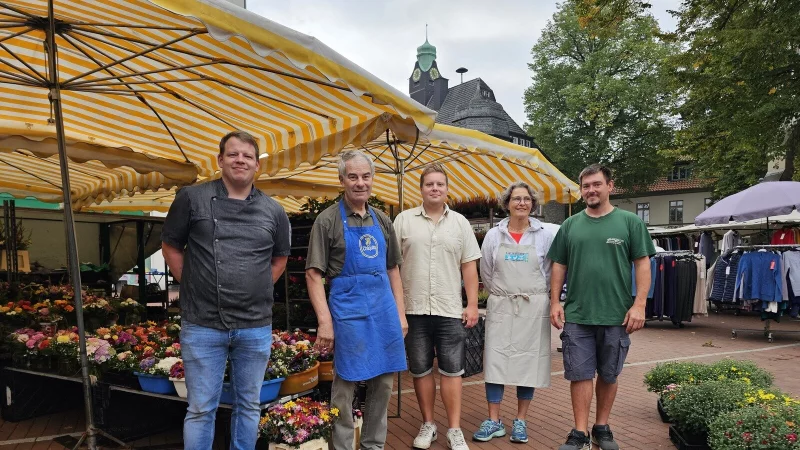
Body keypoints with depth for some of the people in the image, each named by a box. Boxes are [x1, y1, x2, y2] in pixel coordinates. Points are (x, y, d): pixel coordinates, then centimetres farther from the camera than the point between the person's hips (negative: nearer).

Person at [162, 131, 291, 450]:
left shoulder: (273, 211, 4)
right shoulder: (191, 198, -1)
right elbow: (171, 246, 7)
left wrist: (257, 289, 6)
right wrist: (193, 287, 0)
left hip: (256, 327, 2)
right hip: (202, 325, -2)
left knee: (248, 406, 16)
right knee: (201, 409, 9)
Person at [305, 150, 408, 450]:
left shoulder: (382, 220, 11)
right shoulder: (328, 220, -5)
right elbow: (314, 273, -8)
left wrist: (400, 313, 10)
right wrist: (325, 321, -14)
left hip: (385, 310, 5)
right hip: (348, 312, -5)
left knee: (383, 384, 12)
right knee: (345, 386, 4)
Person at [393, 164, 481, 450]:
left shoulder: (460, 223, 6)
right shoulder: (404, 220, 2)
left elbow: (469, 267, 6)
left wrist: (472, 304, 1)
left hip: (450, 310, 0)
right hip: (414, 309, 0)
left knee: (452, 371, 4)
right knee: (420, 370, 10)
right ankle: (428, 424, 26)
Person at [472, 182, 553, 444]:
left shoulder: (544, 236, 1)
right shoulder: (494, 235, 3)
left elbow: (551, 274, 6)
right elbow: (486, 274, 9)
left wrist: (533, 295, 6)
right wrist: (501, 294, 10)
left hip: (533, 308, 0)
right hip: (500, 306, 1)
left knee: (529, 362, 4)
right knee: (495, 361, 0)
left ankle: (520, 421, 18)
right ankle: (494, 421, 10)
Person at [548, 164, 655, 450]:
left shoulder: (630, 222, 1)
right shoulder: (570, 225, 8)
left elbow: (643, 265, -1)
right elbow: (559, 266, 10)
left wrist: (639, 304, -8)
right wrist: (555, 302, 3)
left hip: (616, 317, -1)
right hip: (576, 316, 1)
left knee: (608, 375, 12)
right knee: (580, 375, 4)